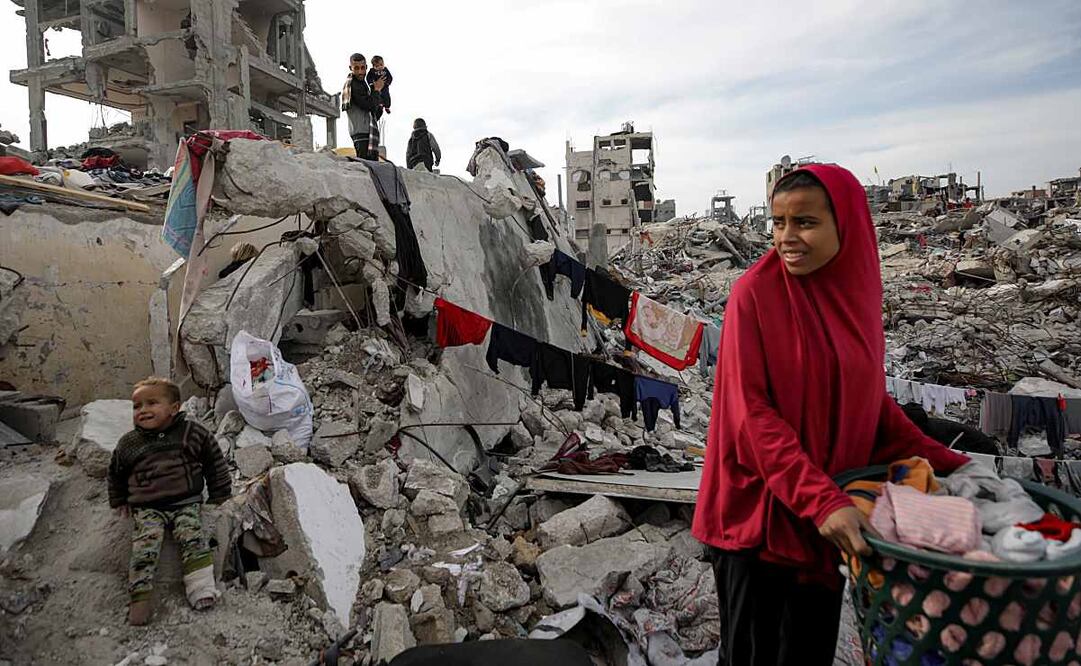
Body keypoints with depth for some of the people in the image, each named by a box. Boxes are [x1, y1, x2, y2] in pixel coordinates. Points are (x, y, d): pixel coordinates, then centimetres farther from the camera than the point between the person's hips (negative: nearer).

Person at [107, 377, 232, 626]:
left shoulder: (193, 433, -1)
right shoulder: (128, 444, 6)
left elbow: (215, 463, 9)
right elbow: (116, 473, 25)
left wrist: (219, 496, 10)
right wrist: (119, 502, 23)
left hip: (186, 502, -1)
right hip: (146, 508, 1)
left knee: (192, 538, -21)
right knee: (145, 545, -20)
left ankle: (201, 587, -24)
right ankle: (140, 596, -19)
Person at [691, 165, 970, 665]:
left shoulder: (857, 290, 1)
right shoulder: (755, 293, -16)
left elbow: (870, 398, 11)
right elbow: (750, 413, -20)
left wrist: (944, 462, 3)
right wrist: (821, 499, -27)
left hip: (832, 507, 5)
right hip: (759, 510, -5)